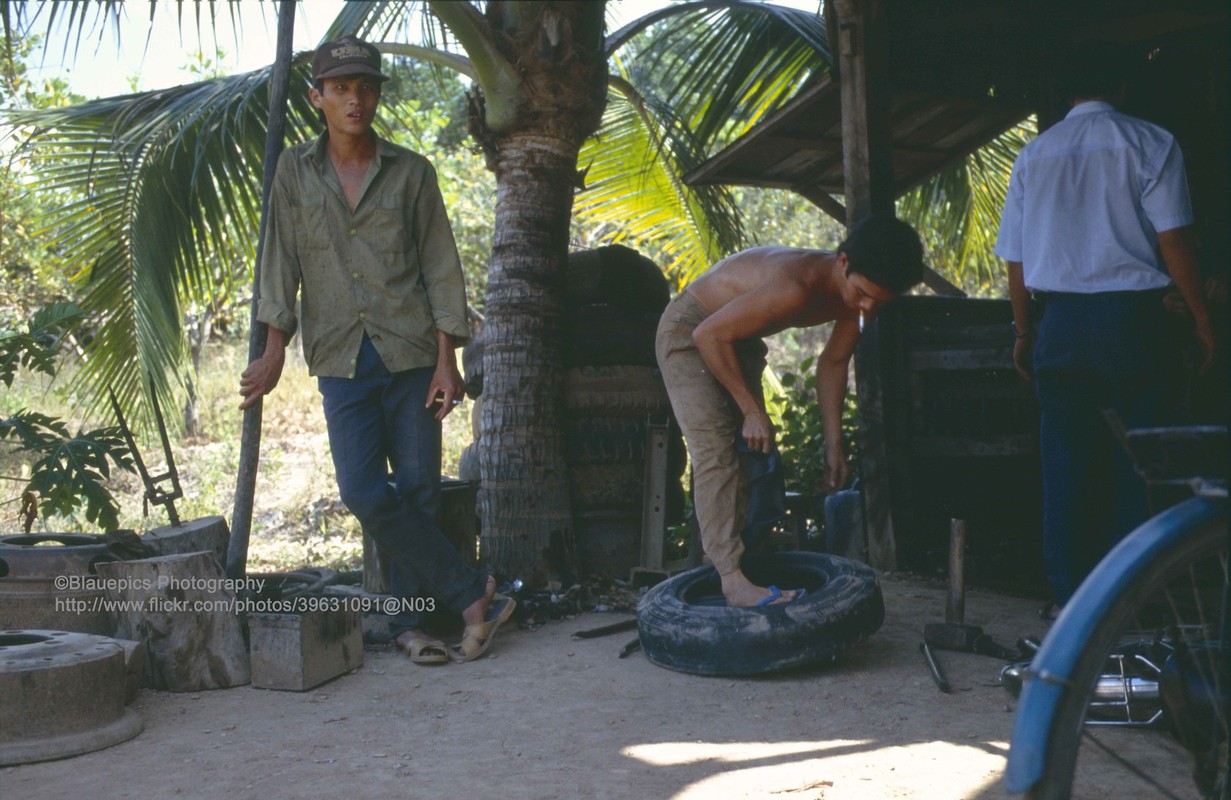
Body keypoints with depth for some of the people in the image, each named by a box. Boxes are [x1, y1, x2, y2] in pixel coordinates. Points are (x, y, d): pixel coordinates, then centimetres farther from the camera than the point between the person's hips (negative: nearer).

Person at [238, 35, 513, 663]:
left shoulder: (411, 172, 5)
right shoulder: (295, 170, 9)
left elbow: (440, 265, 3)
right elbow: (281, 260, 6)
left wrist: (446, 359, -4)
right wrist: (274, 352, -2)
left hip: (411, 352, 0)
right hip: (341, 358, 1)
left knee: (418, 491, -1)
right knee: (366, 493, -13)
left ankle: (410, 622, 10)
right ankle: (471, 592, -4)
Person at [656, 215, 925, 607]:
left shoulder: (854, 296, -12)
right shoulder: (796, 285, -39)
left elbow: (832, 362, 4)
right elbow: (709, 335, -32)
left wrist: (834, 443, 1)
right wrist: (752, 410, -26)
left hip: (738, 338, 9)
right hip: (690, 333, -9)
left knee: (753, 453, 9)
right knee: (717, 453, -19)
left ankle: (749, 555, 18)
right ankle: (733, 581, -24)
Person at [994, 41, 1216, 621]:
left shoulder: (1033, 155, 12)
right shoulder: (1148, 143, 1)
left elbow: (1015, 258, 11)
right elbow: (1173, 239, -6)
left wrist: (1024, 331, 19)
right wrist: (1201, 318, 0)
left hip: (1059, 321, 3)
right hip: (1131, 316, -3)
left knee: (1065, 462, 5)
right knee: (1138, 460, 2)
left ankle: (1067, 594, 8)